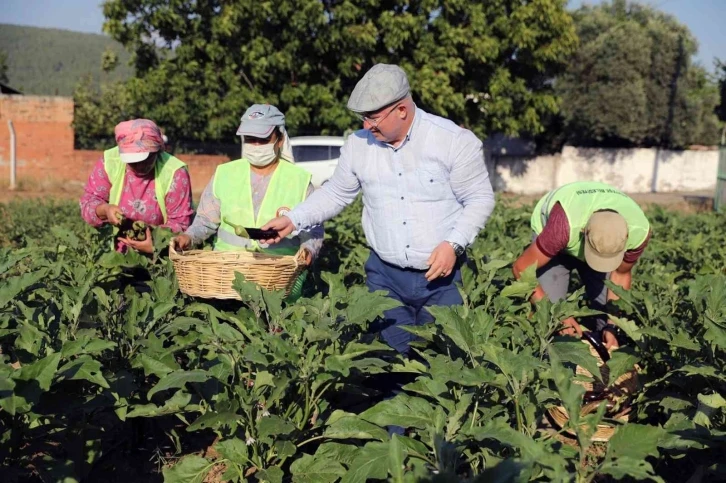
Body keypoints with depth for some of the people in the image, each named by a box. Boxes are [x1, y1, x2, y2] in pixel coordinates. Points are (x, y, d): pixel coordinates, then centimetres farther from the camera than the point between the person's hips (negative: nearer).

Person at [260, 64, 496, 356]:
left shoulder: (455, 141, -10)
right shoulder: (358, 145, 2)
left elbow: (480, 198, -6)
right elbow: (335, 193, 14)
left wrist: (453, 244, -19)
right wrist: (293, 220, 3)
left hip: (441, 276, -2)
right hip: (385, 275, 3)